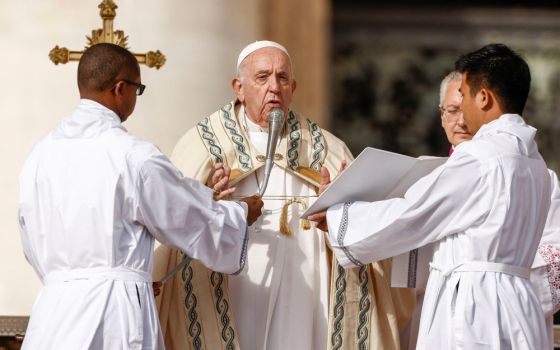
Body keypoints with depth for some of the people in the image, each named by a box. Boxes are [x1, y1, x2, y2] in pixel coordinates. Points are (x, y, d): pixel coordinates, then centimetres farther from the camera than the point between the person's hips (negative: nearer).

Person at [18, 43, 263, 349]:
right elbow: (196, 221, 2)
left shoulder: (41, 155, 8)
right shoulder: (133, 156, -9)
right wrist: (242, 213, 22)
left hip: (52, 309, 6)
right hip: (114, 313, -6)